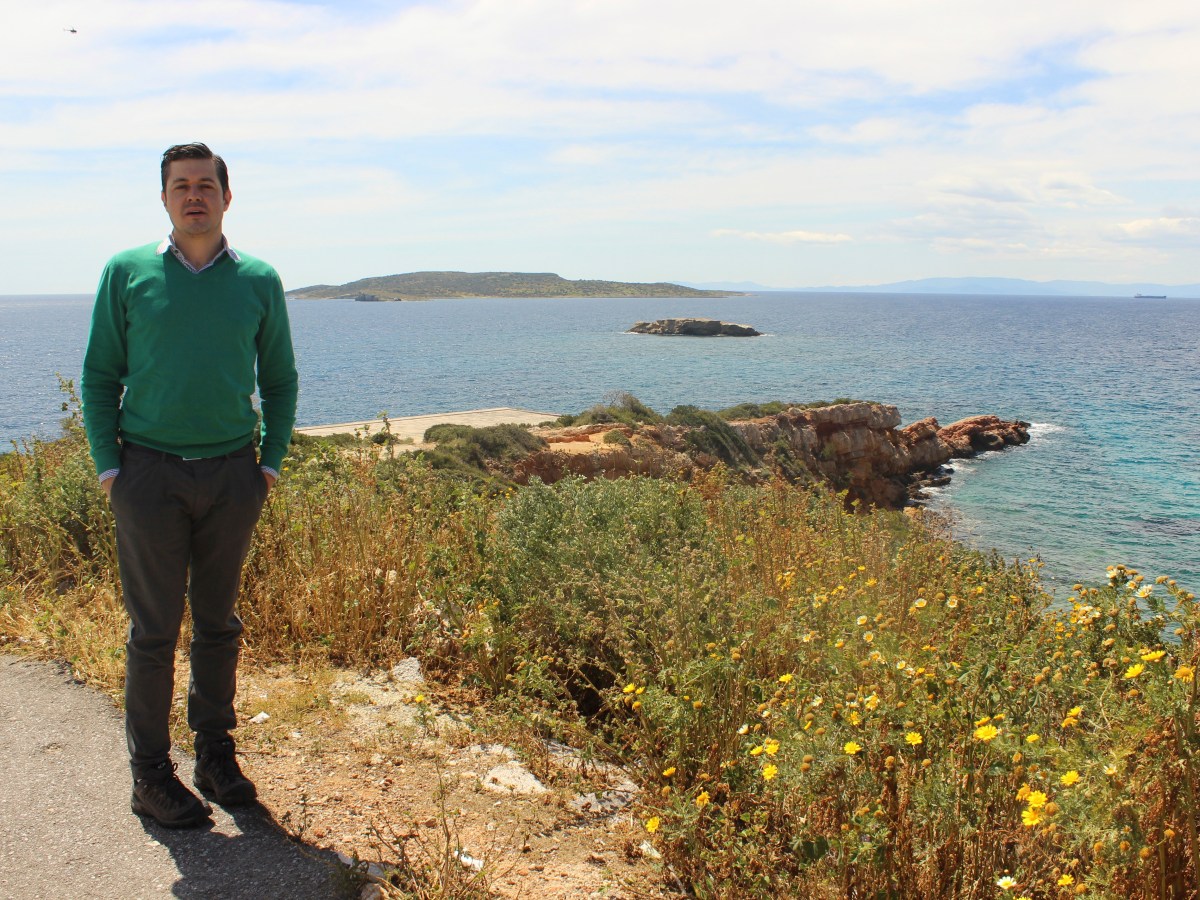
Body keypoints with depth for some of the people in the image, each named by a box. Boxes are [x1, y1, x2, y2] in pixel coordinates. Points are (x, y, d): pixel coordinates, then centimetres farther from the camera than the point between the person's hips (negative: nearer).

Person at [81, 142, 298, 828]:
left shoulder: (258, 280, 5)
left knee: (219, 623, 11)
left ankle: (216, 752, 24)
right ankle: (151, 773, 14)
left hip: (232, 475, 2)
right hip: (149, 471, -1)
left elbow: (280, 381, 11)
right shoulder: (128, 273, 2)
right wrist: (108, 464, -4)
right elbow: (99, 376, 5)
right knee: (155, 628, 2)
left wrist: (271, 463, 2)